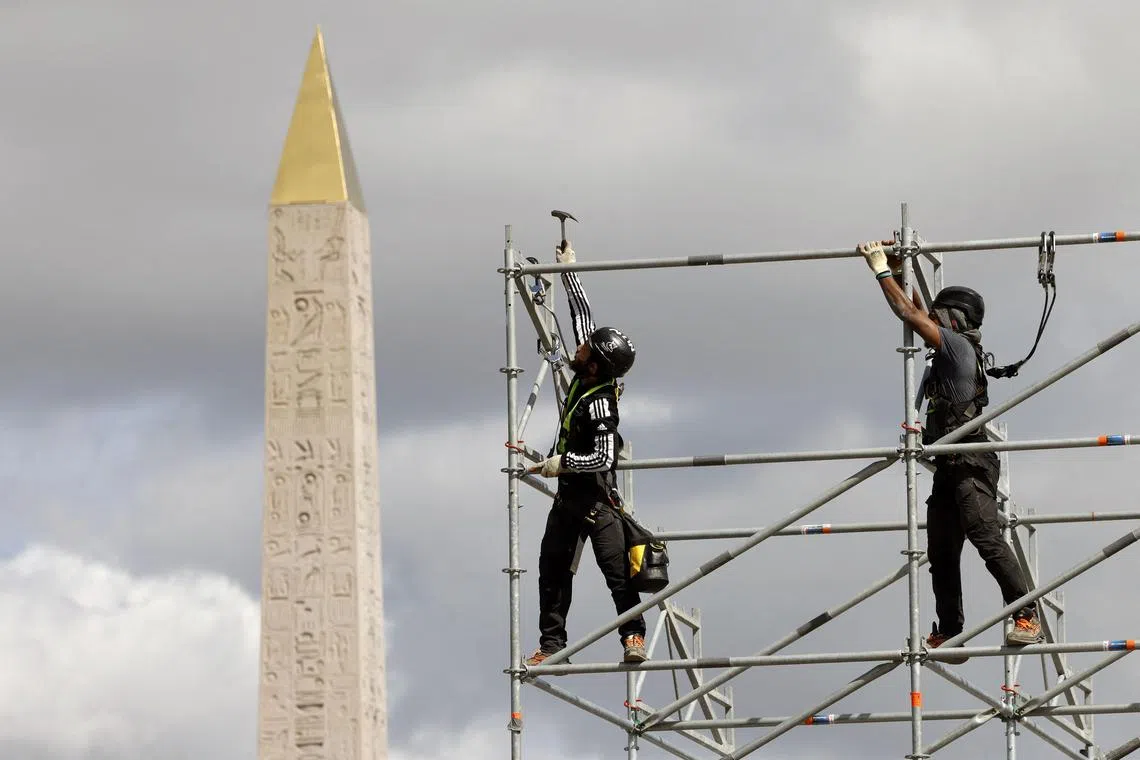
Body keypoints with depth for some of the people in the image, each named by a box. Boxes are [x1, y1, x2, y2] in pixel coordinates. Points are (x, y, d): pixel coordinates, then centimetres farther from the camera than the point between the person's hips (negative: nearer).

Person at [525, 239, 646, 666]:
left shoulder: (600, 404, -23)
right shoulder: (584, 373, -2)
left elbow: (604, 457, -27)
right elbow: (582, 314, 8)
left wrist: (562, 463, -19)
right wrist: (567, 270, 12)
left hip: (596, 494, -9)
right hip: (568, 492, 9)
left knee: (615, 568, -8)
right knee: (552, 567, 8)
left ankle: (634, 635, -5)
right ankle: (551, 643, 11)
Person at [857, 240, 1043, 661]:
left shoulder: (958, 344, -3)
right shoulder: (950, 351, 21)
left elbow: (910, 315, -8)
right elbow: (918, 314, 32)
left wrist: (881, 270, 1)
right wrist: (899, 272, 27)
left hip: (971, 463, -10)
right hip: (949, 467, 10)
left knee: (985, 536, -21)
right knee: (941, 554, 6)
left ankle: (1026, 616, -25)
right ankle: (950, 635, 6)